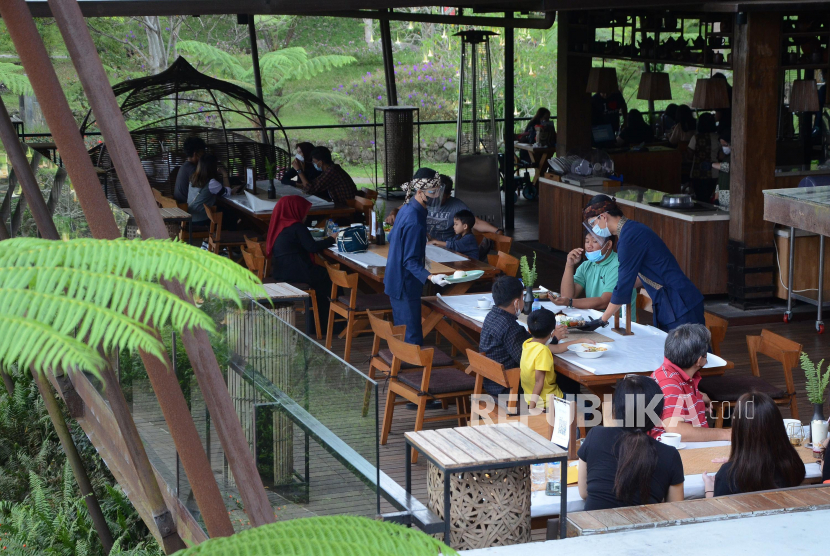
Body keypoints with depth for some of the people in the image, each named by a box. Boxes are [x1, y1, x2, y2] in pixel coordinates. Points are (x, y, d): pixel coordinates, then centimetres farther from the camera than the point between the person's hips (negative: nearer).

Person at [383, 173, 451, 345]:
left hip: (396, 280, 10)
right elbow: (410, 261, -25)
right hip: (405, 285, -10)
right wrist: (431, 277, -38)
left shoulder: (407, 208, 5)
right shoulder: (414, 220, -26)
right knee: (412, 339, -6)